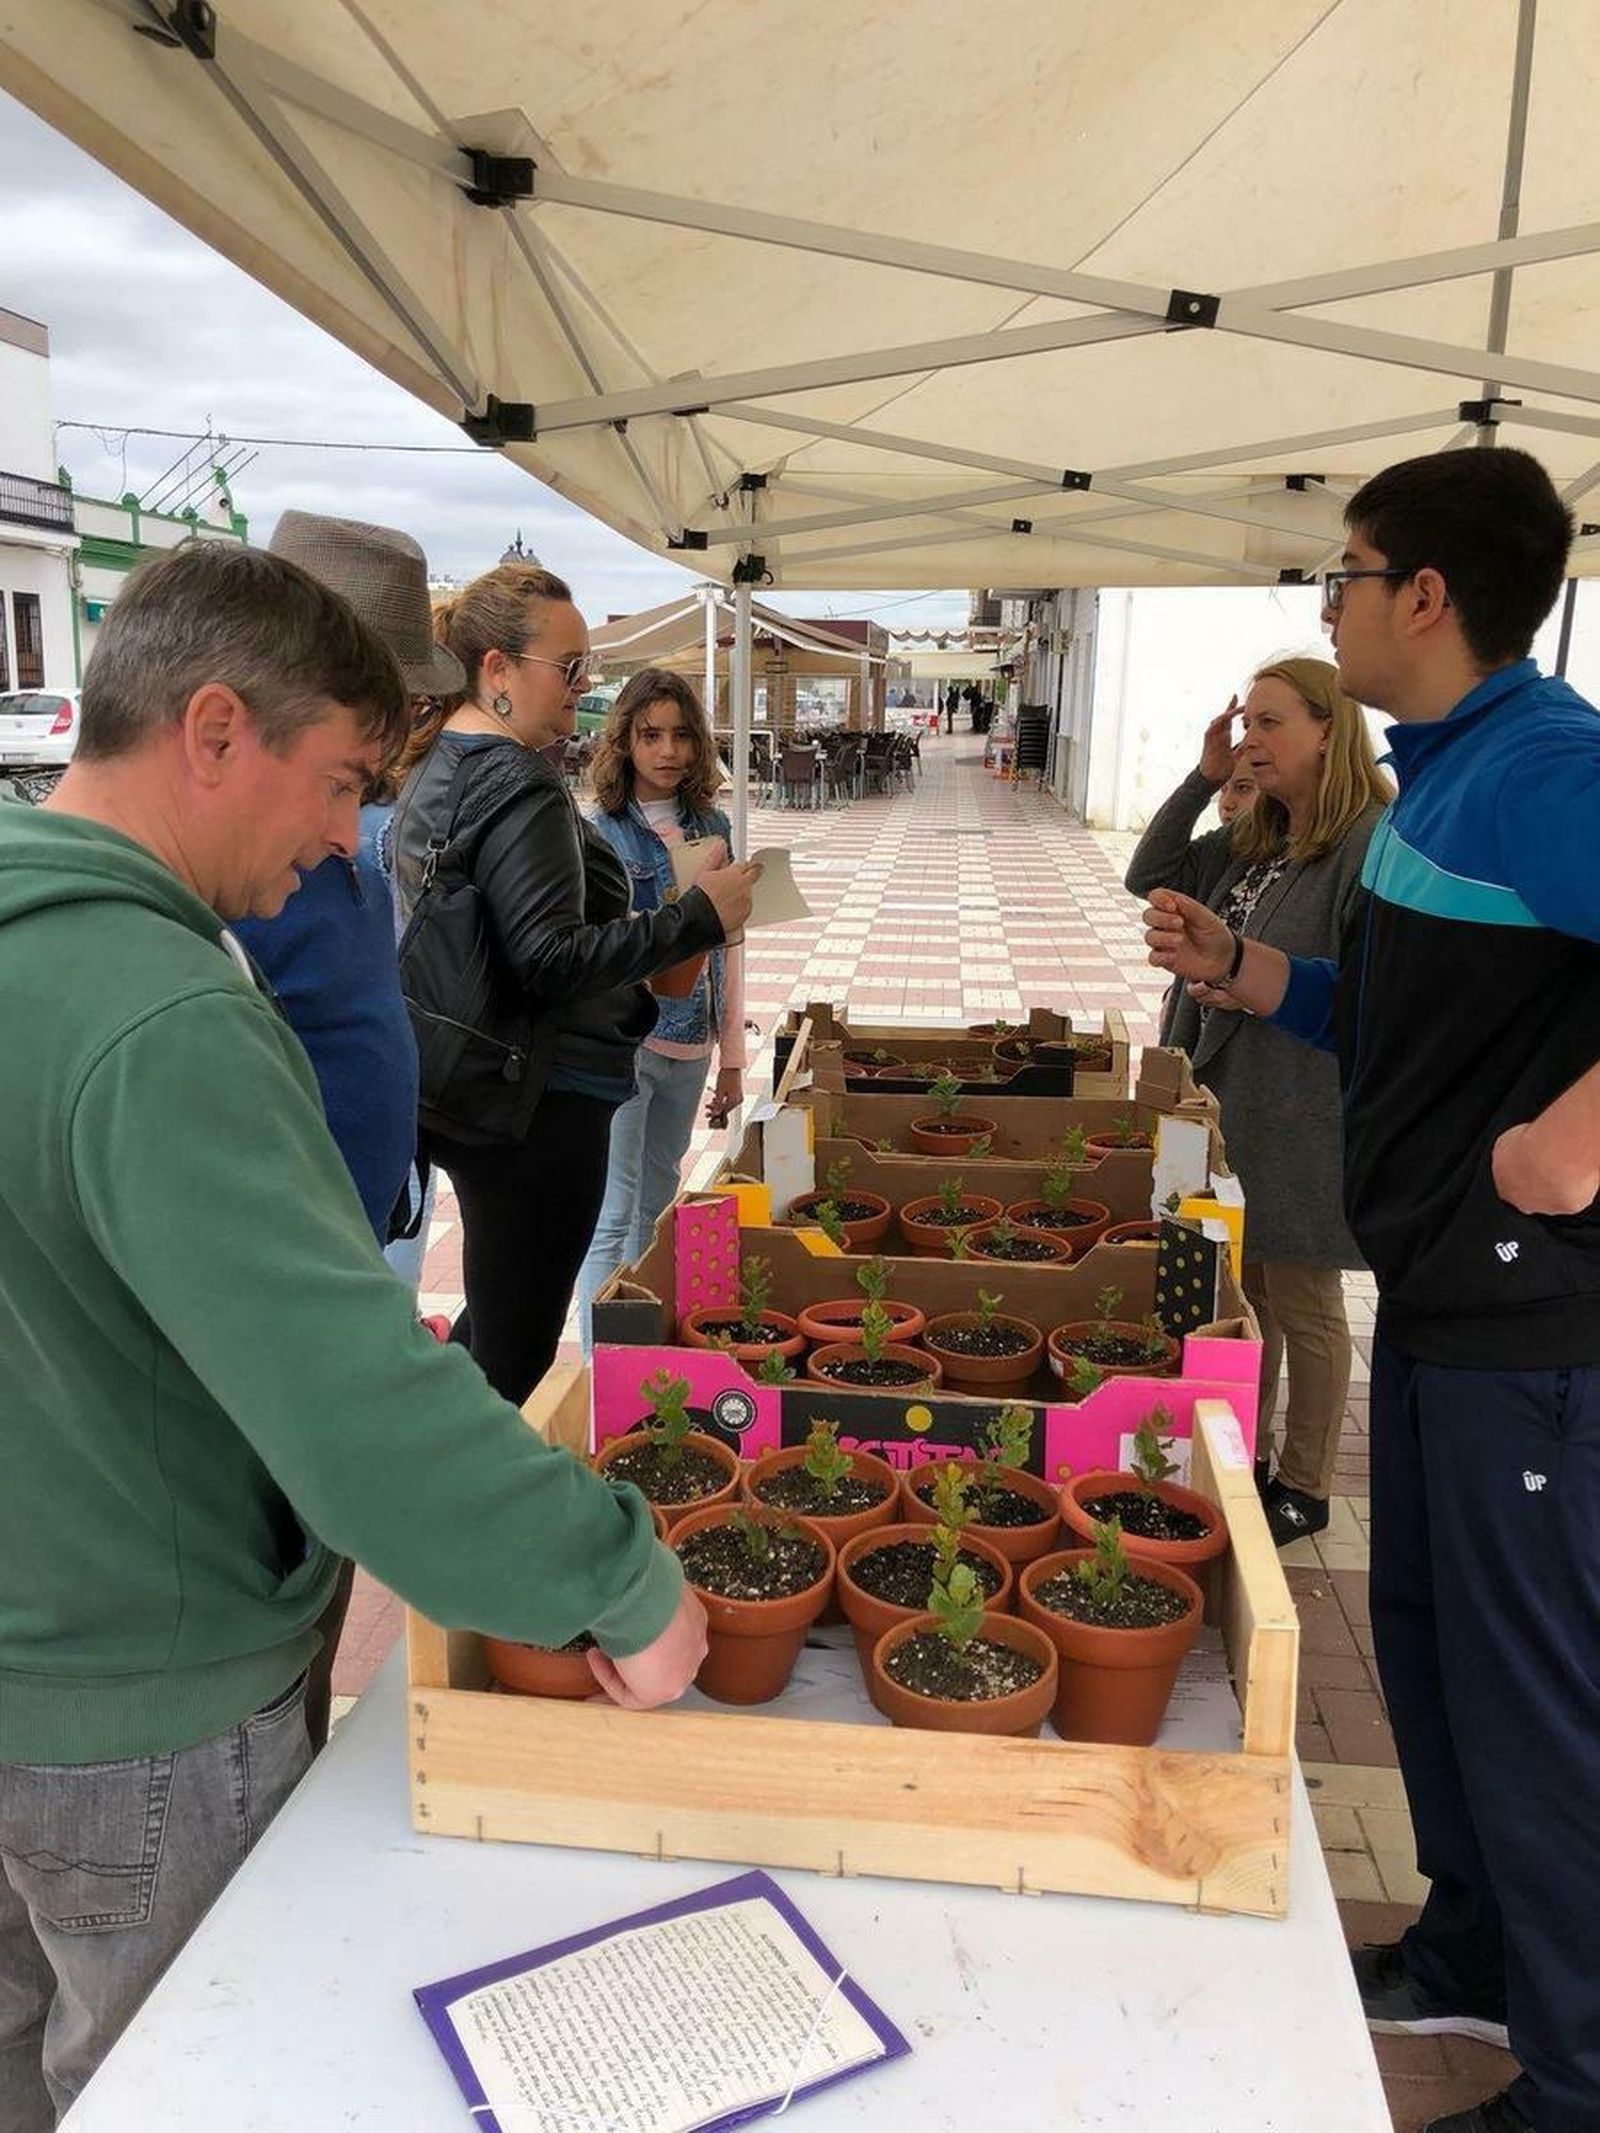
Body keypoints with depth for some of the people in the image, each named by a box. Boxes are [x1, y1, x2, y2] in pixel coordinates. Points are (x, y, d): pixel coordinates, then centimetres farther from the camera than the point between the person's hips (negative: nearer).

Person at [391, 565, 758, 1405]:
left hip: (464, 1090, 10)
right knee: (515, 1351, 1)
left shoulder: (435, 766, 13)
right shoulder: (519, 786, -19)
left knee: (490, 1319, 24)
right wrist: (695, 918, -21)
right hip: (539, 1105, -10)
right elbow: (547, 962, -25)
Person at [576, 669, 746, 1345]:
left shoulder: (711, 826, 6)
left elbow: (727, 946, 10)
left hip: (690, 1047, 5)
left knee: (658, 1202, 17)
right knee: (612, 1215, -2)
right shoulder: (599, 833, -8)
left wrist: (732, 1056, 10)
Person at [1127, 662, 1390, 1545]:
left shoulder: (1375, 843, -18)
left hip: (1300, 1123, -8)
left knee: (1303, 1308, 9)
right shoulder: (1254, 839, 8)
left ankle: (1303, 1488, 27)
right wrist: (1203, 779, 2)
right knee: (1242, 1294, 19)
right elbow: (1150, 877, 12)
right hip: (1227, 1105, 8)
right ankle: (1248, 1457, 36)